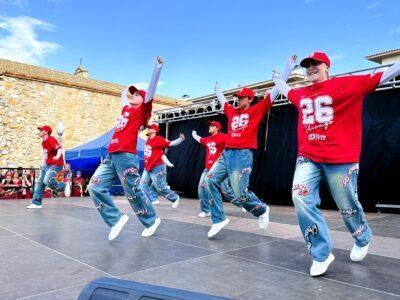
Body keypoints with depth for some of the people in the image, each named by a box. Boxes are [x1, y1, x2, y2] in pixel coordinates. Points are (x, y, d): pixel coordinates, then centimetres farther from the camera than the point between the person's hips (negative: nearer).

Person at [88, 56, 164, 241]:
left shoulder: (141, 111, 1)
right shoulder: (126, 109, 22)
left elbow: (151, 90, -11)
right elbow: (124, 93, 45)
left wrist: (158, 67, -15)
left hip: (126, 156, -8)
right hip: (112, 156, 8)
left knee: (134, 192, 1)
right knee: (95, 187, 1)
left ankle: (151, 220, 23)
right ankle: (116, 219, 11)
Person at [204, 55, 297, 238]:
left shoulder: (256, 110, 5)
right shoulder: (232, 112, 19)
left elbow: (275, 92, 4)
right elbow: (221, 99, 38)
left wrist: (288, 69, 4)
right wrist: (217, 87, 52)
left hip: (243, 155, -6)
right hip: (226, 154, 6)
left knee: (240, 195, -8)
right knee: (210, 180, -9)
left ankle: (262, 210, 23)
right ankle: (219, 219, -3)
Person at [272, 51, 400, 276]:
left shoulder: (347, 84, -1)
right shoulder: (301, 94, 14)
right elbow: (287, 91, 36)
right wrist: (277, 78, 49)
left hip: (340, 159, -4)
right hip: (308, 158, 4)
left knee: (348, 205, 8)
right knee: (301, 198, -15)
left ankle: (363, 239, 43)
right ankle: (321, 253, -1)